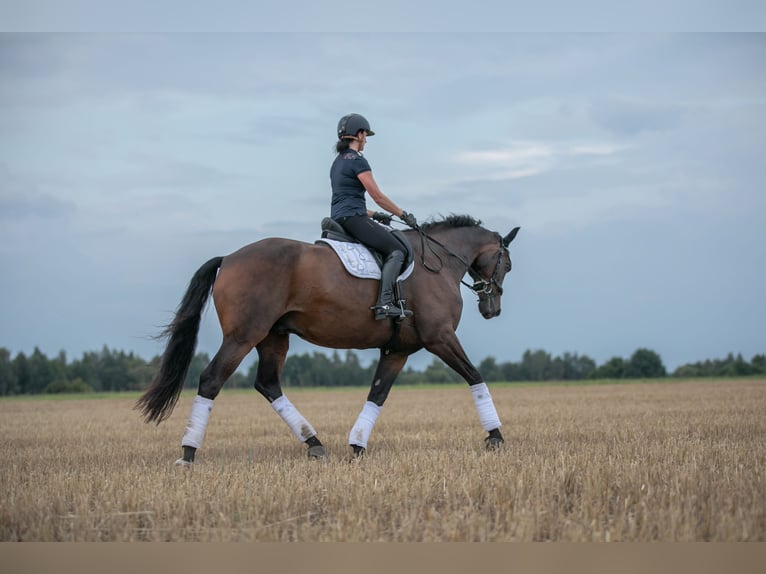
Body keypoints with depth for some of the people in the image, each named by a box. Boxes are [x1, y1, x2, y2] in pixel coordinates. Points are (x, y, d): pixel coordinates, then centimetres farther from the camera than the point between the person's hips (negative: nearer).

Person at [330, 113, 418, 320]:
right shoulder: (357, 160, -9)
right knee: (396, 250, -14)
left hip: (338, 218, 10)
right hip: (353, 219, -10)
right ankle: (384, 303, -30)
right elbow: (377, 196, -11)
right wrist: (404, 215, -1)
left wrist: (374, 215, 24)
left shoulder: (338, 161, 21)